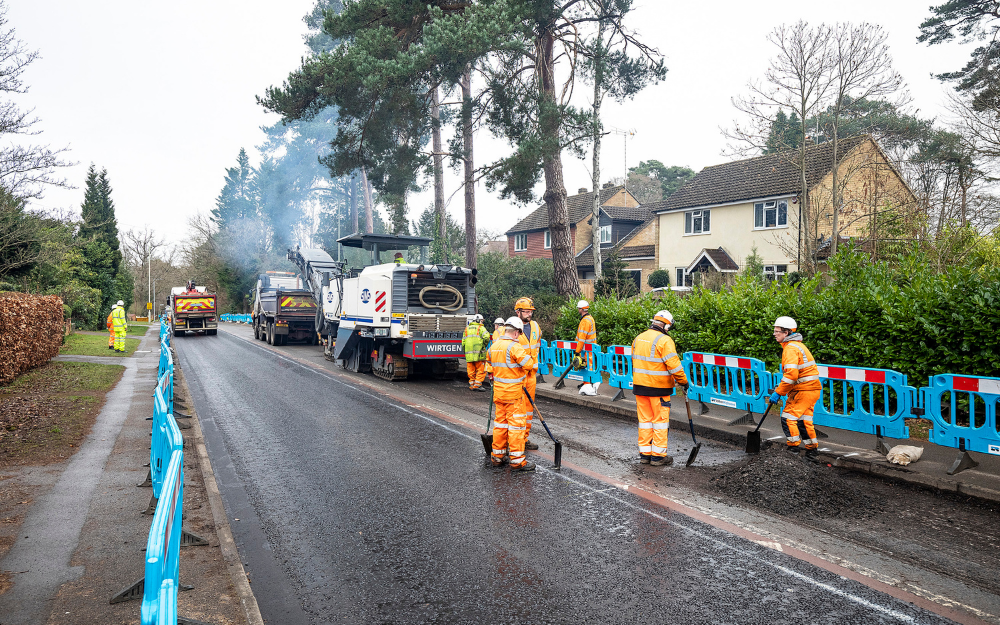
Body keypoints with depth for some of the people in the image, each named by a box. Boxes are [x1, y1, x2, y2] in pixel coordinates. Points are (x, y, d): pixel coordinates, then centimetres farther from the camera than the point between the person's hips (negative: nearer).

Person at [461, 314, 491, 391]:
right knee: (481, 370, 2)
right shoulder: (480, 328, 0)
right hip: (479, 353, -5)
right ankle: (477, 384, -3)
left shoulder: (467, 329, 17)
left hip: (469, 354, 5)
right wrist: (485, 345, -2)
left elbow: (463, 342, 14)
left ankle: (472, 385, 15)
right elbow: (486, 336, -19)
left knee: (471, 370, 12)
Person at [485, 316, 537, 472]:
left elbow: (489, 368, 19)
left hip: (498, 392, 8)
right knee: (516, 424, -2)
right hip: (513, 393, -8)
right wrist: (533, 366, 0)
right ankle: (517, 460, 2)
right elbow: (529, 364, -22)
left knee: (500, 422, 16)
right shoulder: (514, 347, -17)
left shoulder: (493, 346, 8)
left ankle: (496, 456, 23)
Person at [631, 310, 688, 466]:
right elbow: (674, 365, -17)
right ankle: (658, 455, 8)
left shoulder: (638, 338, 9)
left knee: (645, 419, 12)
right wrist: (683, 381, -5)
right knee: (660, 420, 4)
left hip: (640, 386, 6)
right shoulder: (664, 340, -14)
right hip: (658, 388, -6)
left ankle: (644, 454, 18)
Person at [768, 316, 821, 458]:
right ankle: (812, 449, 24)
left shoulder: (790, 348, -17)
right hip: (812, 388, 10)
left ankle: (793, 447, 2)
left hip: (804, 390, -10)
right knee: (804, 419, 16)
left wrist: (778, 393, -21)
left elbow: (791, 374, -27)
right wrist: (781, 390, 20)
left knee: (788, 417, -4)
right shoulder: (797, 345, 17)